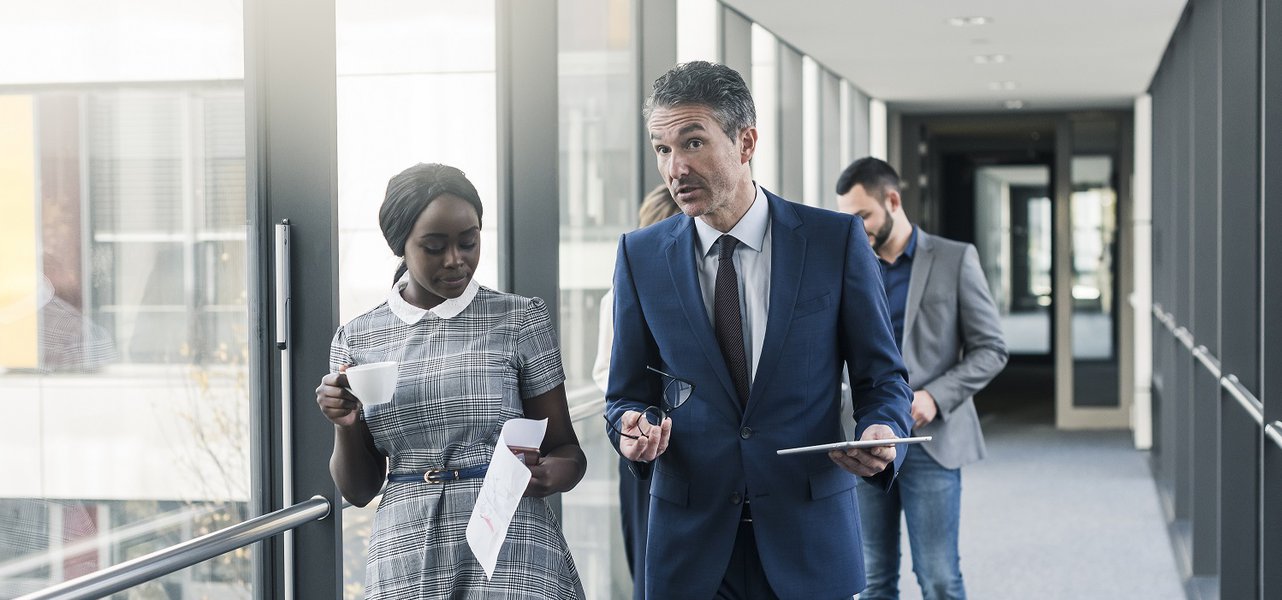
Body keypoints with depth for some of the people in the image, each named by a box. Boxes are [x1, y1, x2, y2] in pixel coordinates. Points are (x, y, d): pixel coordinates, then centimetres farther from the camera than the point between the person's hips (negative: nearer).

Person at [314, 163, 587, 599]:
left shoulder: (520, 320, -1)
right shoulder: (357, 339, 5)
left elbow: (566, 450, 3)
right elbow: (359, 490, 10)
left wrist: (549, 476, -19)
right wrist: (346, 427, -10)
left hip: (511, 553, -2)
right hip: (405, 564, 2)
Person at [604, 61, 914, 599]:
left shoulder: (836, 240, -3)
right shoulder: (641, 256, 2)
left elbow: (882, 378, 2)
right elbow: (629, 393, 8)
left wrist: (882, 434, -19)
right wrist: (633, 429, -15)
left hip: (810, 540, -1)